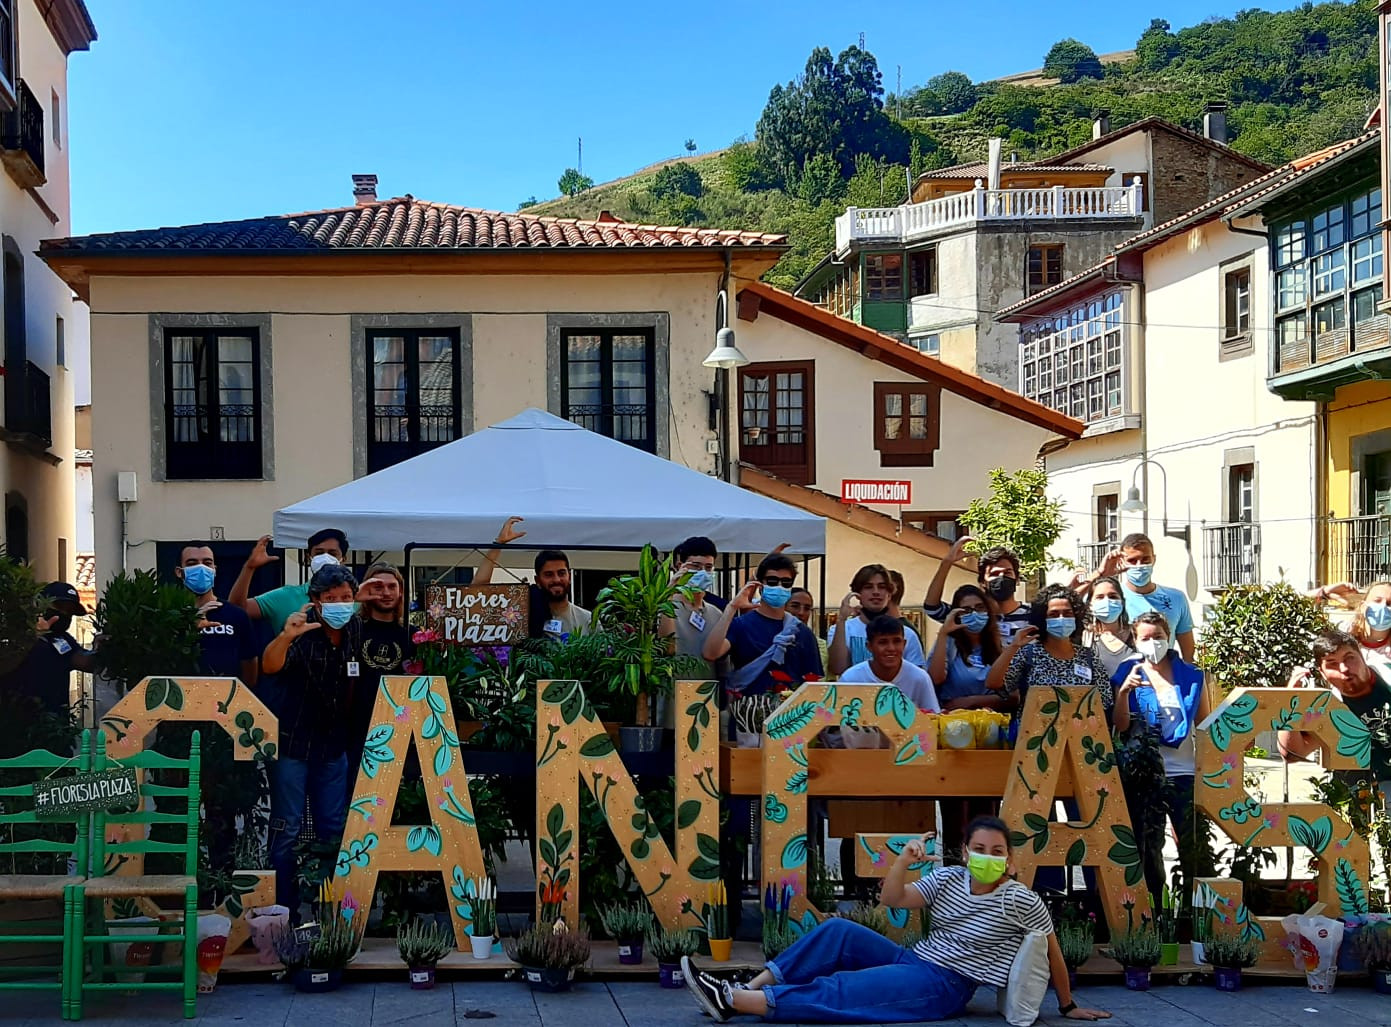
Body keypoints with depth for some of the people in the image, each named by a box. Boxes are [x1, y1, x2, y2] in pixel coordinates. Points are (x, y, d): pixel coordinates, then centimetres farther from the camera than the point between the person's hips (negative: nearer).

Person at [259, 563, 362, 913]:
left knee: (334, 831, 9)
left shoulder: (357, 631, 0)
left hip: (333, 745, 5)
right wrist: (286, 637, -52)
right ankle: (284, 908, 4)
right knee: (286, 830, -3)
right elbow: (270, 666, -34)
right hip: (292, 742, -5)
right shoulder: (303, 631, -16)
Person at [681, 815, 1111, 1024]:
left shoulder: (1021, 901, -9)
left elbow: (1053, 953, -1)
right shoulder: (949, 879, 6)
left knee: (836, 991, -20)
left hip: (943, 988, -7)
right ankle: (747, 988, -11)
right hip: (912, 962, 7)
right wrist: (903, 861, -16)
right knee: (837, 931, -9)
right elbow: (892, 900, 1)